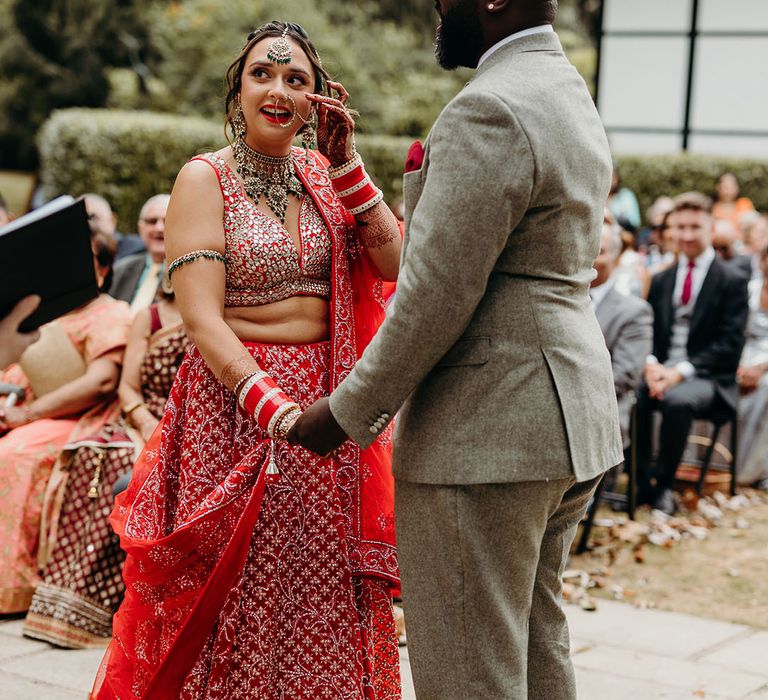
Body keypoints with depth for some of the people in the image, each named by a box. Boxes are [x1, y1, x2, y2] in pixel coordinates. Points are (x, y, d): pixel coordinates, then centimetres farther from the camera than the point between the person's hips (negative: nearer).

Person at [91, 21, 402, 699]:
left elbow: (392, 265, -2)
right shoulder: (205, 178, -5)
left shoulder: (322, 173, 9)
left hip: (327, 403, 4)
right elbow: (202, 320, -14)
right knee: (238, 598, 2)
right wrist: (274, 408, -25)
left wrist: (346, 164, -7)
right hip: (235, 404, -4)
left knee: (321, 596, 8)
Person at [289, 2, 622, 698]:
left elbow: (435, 298, -20)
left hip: (486, 432, -11)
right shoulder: (572, 97, 15)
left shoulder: (488, 112, -18)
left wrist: (347, 413, -11)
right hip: (568, 412, 11)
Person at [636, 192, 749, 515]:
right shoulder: (661, 280, 17)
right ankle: (640, 483, -16)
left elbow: (729, 345, -8)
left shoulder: (732, 282, 0)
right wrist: (651, 365, -11)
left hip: (706, 378, -4)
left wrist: (681, 371, -19)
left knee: (678, 400, -37)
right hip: (661, 370, 4)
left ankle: (664, 486, -19)